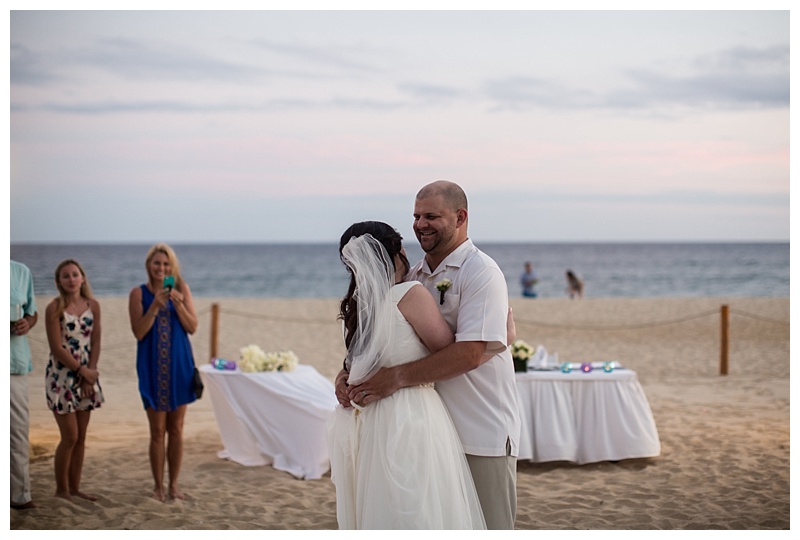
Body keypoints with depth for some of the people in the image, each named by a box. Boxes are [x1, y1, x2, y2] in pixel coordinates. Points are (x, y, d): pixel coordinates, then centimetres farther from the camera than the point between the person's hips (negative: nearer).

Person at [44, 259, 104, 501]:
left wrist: (90, 374, -7)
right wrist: (83, 371, -11)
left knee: (81, 437, 8)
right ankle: (61, 489, 10)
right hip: (62, 376, -5)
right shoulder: (55, 308, -11)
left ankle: (74, 487, 18)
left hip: (86, 375, 5)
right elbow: (57, 349, -13)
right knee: (70, 437, -4)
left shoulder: (93, 305, 3)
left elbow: (95, 342, 3)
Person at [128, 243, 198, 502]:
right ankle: (158, 486, 13)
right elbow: (139, 332, -9)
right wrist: (155, 305, -19)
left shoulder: (181, 289, 3)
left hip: (179, 365, 2)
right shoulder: (139, 293, -2)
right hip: (152, 367, -2)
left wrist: (178, 304, -15)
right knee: (157, 430, 2)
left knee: (176, 429, 7)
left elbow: (192, 327, -1)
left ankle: (174, 484, 18)